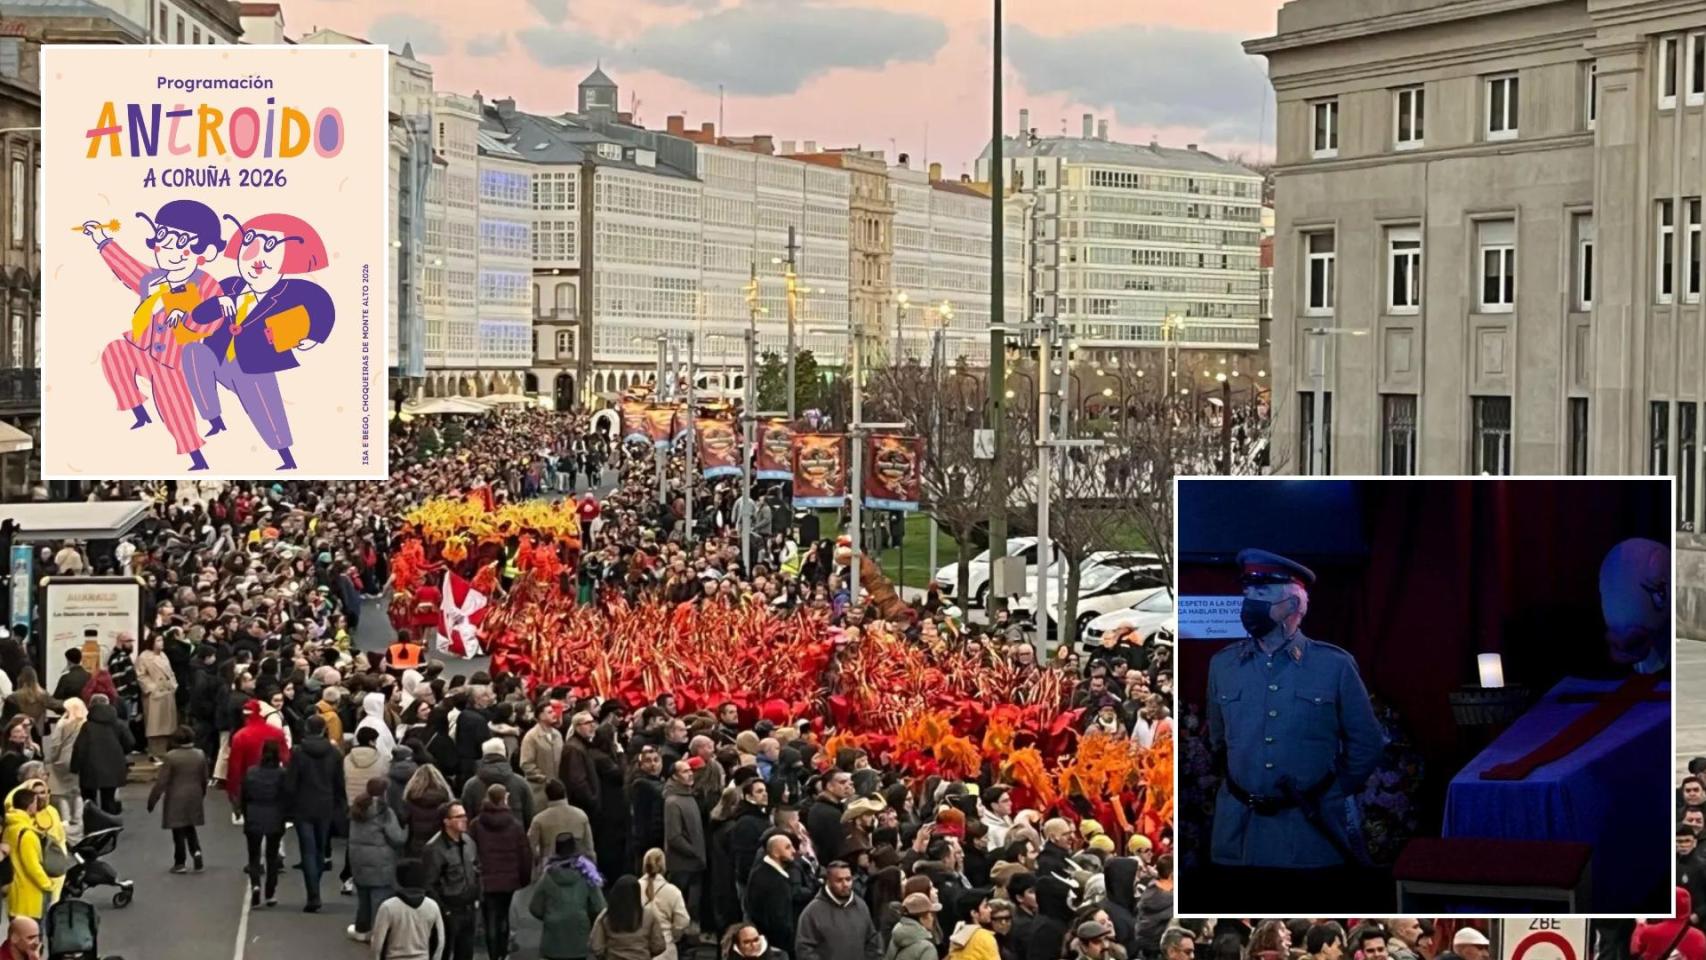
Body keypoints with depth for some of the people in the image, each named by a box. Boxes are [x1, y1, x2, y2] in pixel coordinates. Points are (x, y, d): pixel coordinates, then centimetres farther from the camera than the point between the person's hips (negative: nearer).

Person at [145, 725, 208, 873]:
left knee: (178, 830, 3)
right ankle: (196, 852, -2)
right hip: (194, 798, 4)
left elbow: (161, 781, -13)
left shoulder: (171, 756, -15)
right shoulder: (200, 755, -1)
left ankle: (180, 862, 6)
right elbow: (204, 779, 9)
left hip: (176, 799, -4)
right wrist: (201, 795, 25)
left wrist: (152, 799, -5)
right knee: (190, 828, 17)